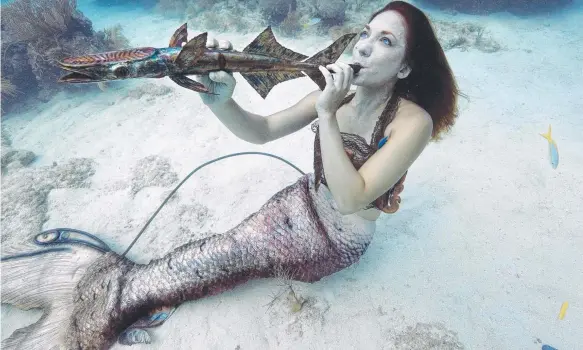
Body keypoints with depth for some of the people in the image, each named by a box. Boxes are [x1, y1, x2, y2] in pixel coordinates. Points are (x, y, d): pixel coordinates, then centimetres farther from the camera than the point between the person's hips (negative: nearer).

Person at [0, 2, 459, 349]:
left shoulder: (412, 121, -23)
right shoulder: (340, 91, -8)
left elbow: (350, 199, -31)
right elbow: (263, 132, -12)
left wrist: (325, 114, -35)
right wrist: (222, 101, -33)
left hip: (338, 238, -4)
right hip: (304, 200, 5)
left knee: (227, 256, -9)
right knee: (225, 249, -12)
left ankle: (112, 300, 7)